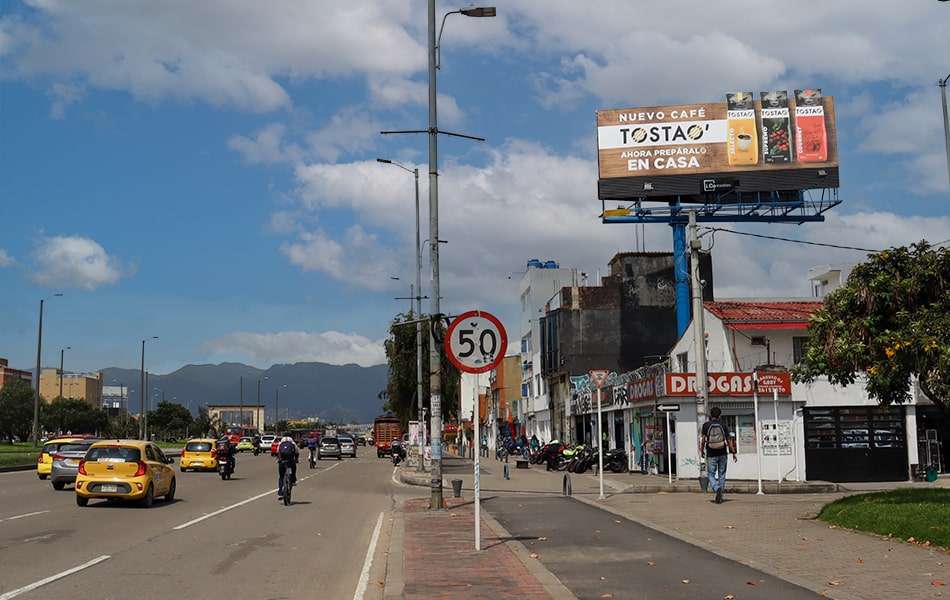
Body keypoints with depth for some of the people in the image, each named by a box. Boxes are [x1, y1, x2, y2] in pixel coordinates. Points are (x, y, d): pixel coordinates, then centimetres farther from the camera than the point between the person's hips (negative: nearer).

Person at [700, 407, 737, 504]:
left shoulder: (706, 425, -4)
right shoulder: (723, 425, -1)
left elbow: (703, 440, -6)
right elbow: (729, 440, 1)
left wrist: (702, 451, 8)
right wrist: (733, 453, 8)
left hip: (711, 455, -2)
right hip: (722, 454, 2)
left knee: (711, 475, 7)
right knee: (722, 475, 12)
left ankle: (717, 489, -21)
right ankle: (720, 497, 13)